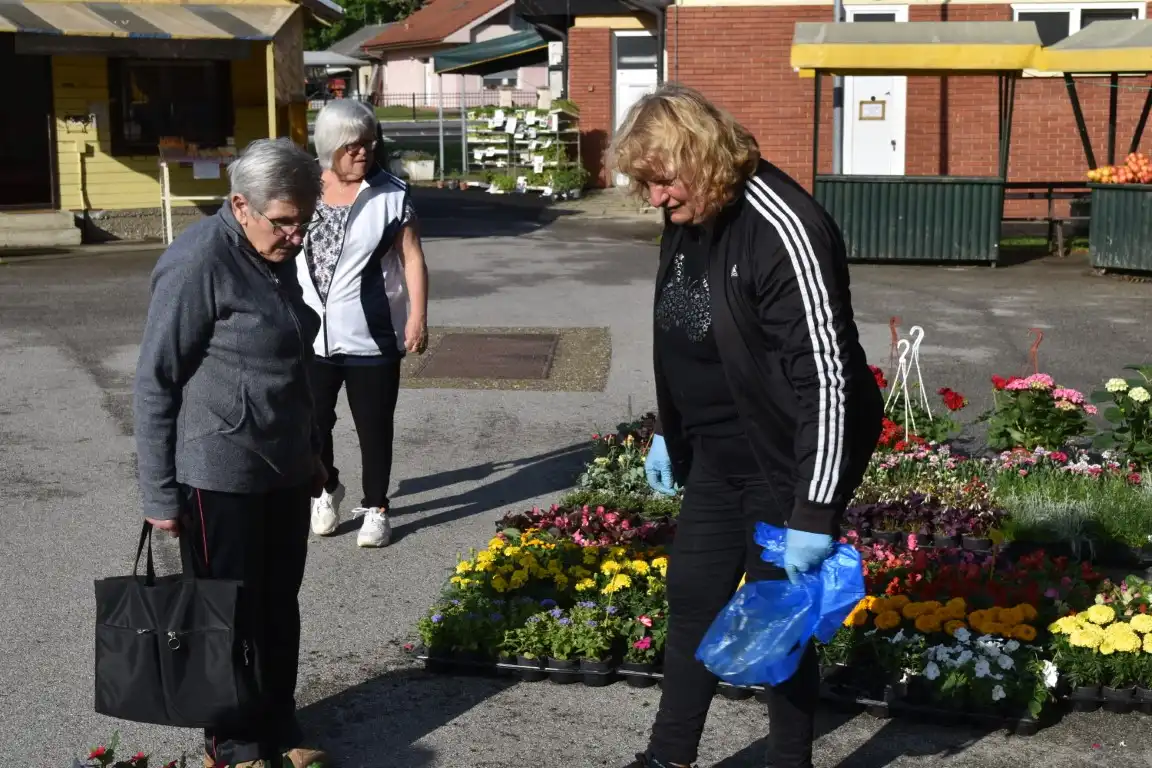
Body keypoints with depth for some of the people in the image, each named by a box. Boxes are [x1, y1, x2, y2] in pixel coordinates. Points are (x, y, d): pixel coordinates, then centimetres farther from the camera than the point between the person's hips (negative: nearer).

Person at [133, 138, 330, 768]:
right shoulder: (197, 263, -18)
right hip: (220, 478, -7)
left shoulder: (277, 256, 7)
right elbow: (155, 384, -15)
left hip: (285, 471, 8)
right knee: (229, 617, 6)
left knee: (280, 606, 16)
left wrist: (311, 450, 24)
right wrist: (160, 494, -14)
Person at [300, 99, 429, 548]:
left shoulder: (391, 195, -5)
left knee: (374, 427, 7)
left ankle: (375, 508, 23)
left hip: (371, 337, -2)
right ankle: (327, 489, 38)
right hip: (310, 335, 2)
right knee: (312, 423, 12)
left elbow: (412, 258, -4)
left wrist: (418, 317, -11)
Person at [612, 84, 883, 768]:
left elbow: (826, 377, -26)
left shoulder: (784, 231, -26)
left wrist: (814, 511, -26)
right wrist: (669, 433, 20)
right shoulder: (688, 221, 1)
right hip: (716, 457, 8)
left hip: (786, 465, -8)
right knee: (691, 601, 16)